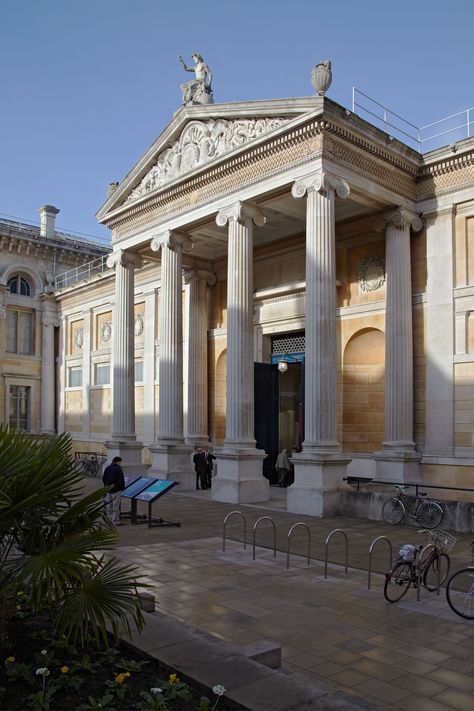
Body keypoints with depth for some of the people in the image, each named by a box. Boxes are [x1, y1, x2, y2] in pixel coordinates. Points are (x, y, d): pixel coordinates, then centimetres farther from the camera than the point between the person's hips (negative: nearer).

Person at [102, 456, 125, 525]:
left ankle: (109, 519, 22)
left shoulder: (107, 468, 8)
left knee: (109, 505, 15)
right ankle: (115, 521, 0)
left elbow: (103, 479, 12)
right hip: (116, 490, -7)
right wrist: (123, 488, -2)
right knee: (116, 506, -1)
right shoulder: (118, 469, -13)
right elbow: (121, 480, -14)